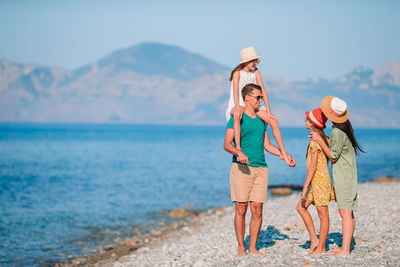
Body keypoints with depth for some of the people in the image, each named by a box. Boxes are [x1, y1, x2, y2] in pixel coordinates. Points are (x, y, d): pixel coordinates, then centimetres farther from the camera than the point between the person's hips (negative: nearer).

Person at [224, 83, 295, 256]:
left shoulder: (260, 119, 18)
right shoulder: (237, 118, -1)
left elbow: (267, 145, 24)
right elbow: (227, 144, -9)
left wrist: (284, 155, 14)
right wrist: (239, 152, -27)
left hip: (260, 168, 5)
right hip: (241, 167, -5)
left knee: (257, 210, 2)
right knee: (241, 209, -5)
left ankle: (253, 248, 9)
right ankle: (241, 248, 3)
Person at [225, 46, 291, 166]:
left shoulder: (256, 72, 3)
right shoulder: (238, 72, -10)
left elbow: (263, 91, -2)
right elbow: (235, 92, -23)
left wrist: (268, 112, -9)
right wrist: (238, 108, -39)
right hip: (236, 106, -5)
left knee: (274, 121, -12)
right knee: (237, 115, -42)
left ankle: (283, 153, -6)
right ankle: (238, 149, -46)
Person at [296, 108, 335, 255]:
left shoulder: (315, 141, -17)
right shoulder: (323, 138, 10)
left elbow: (313, 166, -19)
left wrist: (305, 187, -18)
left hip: (320, 180, -10)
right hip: (315, 182, 10)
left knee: (322, 214, -1)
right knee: (301, 207, 13)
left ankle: (321, 248, 6)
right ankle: (314, 239, 14)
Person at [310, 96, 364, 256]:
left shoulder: (337, 132, -21)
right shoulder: (345, 126, 8)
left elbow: (333, 157, -14)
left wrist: (320, 141, -12)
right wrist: (320, 139, 16)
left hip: (343, 175, -10)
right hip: (347, 175, 10)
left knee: (345, 212, -11)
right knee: (348, 212, 11)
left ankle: (345, 249, -13)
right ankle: (346, 246, 17)